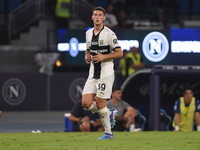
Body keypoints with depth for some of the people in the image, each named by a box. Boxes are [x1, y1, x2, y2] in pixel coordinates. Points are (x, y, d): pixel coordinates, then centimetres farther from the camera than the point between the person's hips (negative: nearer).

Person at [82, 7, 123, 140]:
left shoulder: (109, 34, -9)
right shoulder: (89, 33, 12)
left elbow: (119, 53, -9)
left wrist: (103, 56, -21)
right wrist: (87, 57, 4)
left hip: (106, 73, -6)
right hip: (93, 74, 6)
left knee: (100, 104, -7)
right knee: (86, 103, -5)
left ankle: (108, 133, 10)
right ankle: (109, 113, 21)